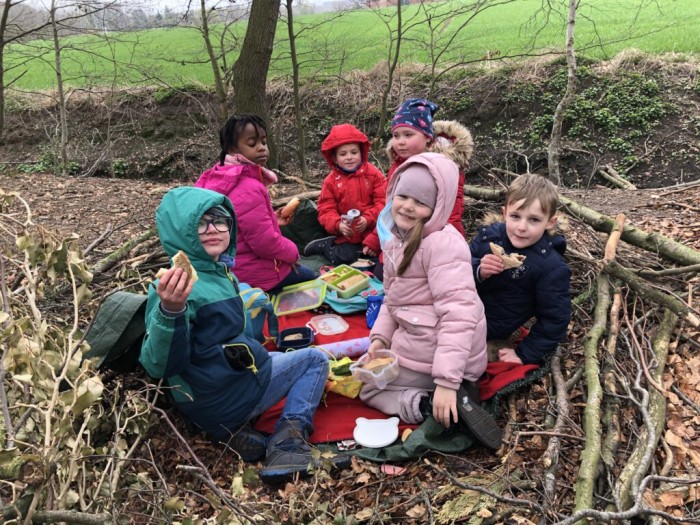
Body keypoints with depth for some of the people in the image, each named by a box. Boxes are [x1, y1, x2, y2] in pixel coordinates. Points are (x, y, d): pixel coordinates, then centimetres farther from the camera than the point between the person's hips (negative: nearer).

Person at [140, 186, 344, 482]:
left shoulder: (221, 272, 6)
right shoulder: (173, 285, -21)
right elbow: (159, 366, -30)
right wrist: (170, 312, -45)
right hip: (222, 398, -8)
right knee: (315, 359, 7)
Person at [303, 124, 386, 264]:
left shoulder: (373, 174, -3)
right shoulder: (331, 181, 0)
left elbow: (382, 202, -6)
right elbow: (326, 211, -2)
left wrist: (368, 219, -21)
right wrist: (338, 225, -22)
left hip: (372, 230, 1)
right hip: (347, 233, -1)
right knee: (344, 258, -18)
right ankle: (326, 245, 13)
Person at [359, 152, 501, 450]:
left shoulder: (443, 243, -23)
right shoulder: (396, 240, 8)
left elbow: (459, 314, -30)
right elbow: (392, 299, 13)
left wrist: (447, 380, -34)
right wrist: (380, 337, -5)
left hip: (436, 356, -9)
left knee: (366, 386, 4)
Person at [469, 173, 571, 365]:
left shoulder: (552, 268, -19)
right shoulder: (489, 234, -7)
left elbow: (554, 319, -12)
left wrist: (525, 355, -13)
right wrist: (477, 270, -25)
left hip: (489, 326, -5)